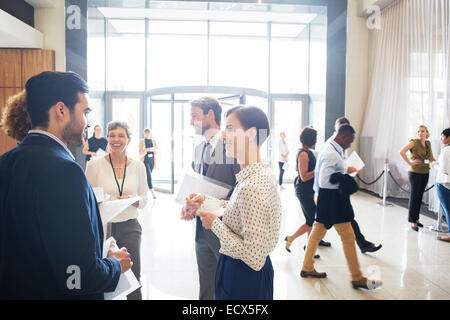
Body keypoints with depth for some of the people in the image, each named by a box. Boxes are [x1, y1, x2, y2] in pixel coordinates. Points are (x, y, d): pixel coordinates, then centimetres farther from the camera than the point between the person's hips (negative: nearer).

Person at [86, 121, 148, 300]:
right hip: (102, 227, -1)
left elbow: (144, 199, 7)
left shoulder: (138, 166, 3)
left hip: (130, 227, 1)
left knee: (133, 281, 3)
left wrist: (131, 200, -14)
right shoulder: (95, 165, -3)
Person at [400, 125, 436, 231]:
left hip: (425, 173, 6)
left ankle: (416, 218, 25)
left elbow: (431, 158, 18)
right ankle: (413, 222, 6)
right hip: (415, 172, -6)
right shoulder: (414, 142, -10)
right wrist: (409, 163, -19)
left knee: (420, 196, 13)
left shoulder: (428, 143, 10)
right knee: (414, 196, -1)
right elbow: (402, 151, -22)